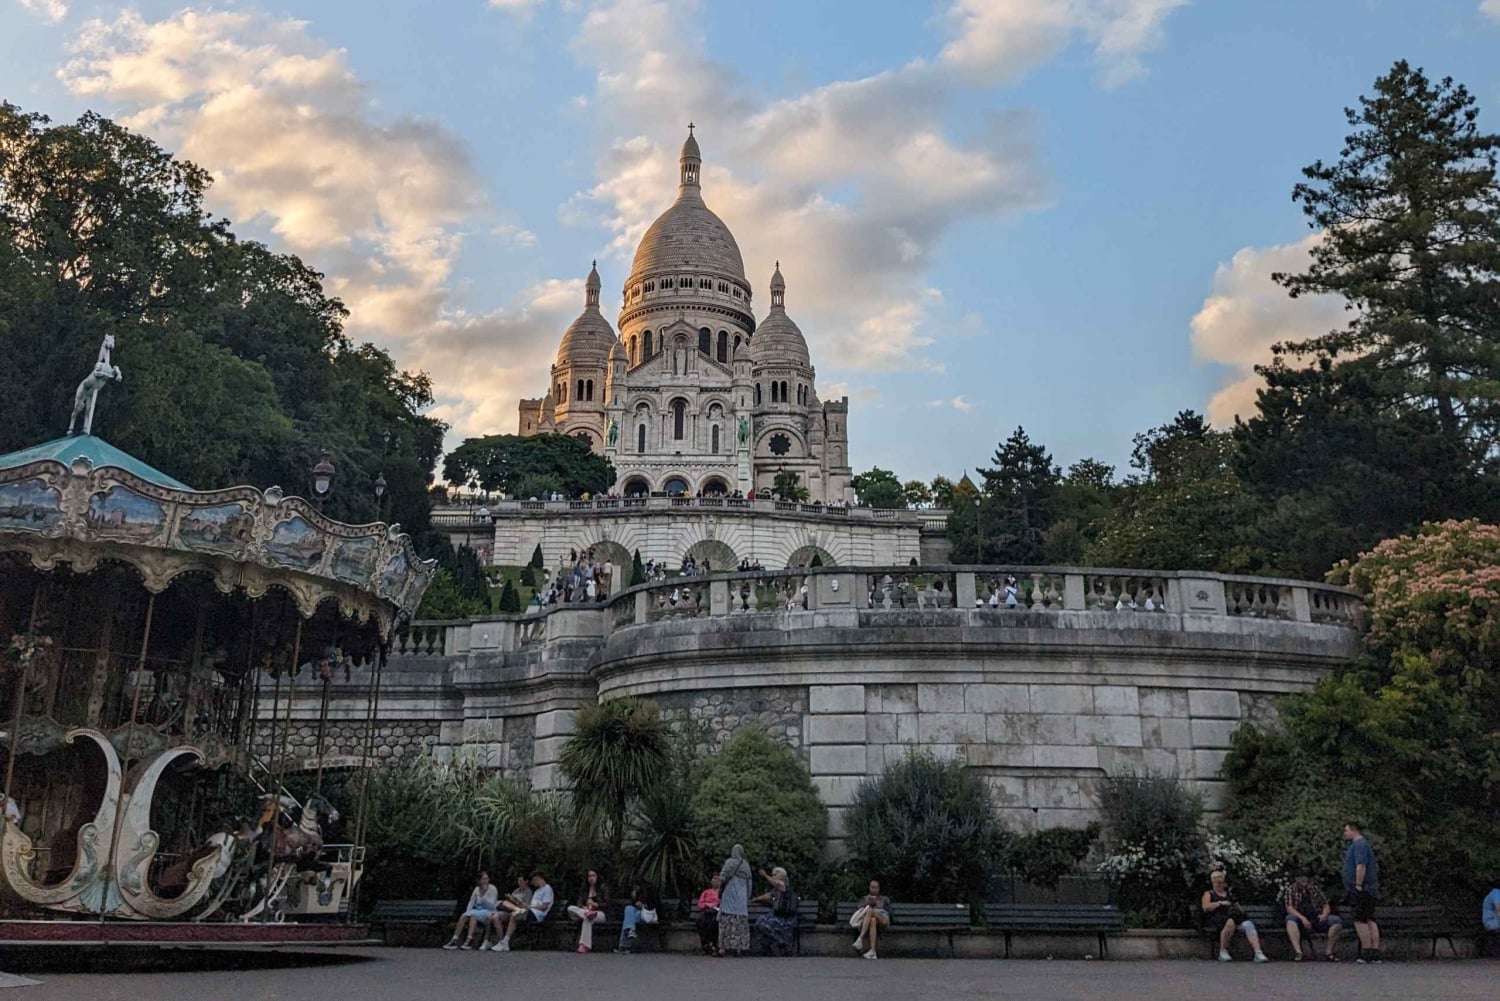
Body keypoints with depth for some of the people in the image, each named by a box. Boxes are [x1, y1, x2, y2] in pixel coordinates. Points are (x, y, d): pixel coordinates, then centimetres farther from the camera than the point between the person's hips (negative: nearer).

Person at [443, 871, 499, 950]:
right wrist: (467, 912, -4)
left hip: (488, 912, -5)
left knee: (473, 916, -34)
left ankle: (469, 941, -41)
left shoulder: (493, 889, -5)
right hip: (477, 910, 5)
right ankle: (454, 941, -28)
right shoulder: (477, 889, 11)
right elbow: (471, 902, 10)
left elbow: (491, 905, -13)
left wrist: (484, 895, -21)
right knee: (463, 916, -22)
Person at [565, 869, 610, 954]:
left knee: (587, 920, -41)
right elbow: (579, 903, 6)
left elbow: (607, 904, -2)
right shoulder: (584, 889, 17)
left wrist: (595, 904, -18)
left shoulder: (603, 888, 5)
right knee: (570, 908, -25)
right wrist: (584, 908, -17)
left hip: (600, 913, -4)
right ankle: (588, 914, -40)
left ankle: (584, 945, -46)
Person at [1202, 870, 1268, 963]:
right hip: (1216, 919, -5)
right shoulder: (1208, 894, 18)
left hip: (1234, 917, 5)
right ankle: (1223, 952, -29)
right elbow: (1205, 907, -1)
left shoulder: (1230, 895, 31)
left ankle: (1258, 953, -41)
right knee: (1230, 922, -40)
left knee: (1248, 924, -28)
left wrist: (1238, 909, 3)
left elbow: (1238, 908, 25)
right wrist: (1220, 903, -7)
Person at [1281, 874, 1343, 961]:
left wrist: (1324, 914, -13)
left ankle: (1328, 951, -18)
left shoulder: (1315, 889, 12)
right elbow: (1289, 908, -9)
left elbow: (1326, 906, 11)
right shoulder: (1291, 890, 2)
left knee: (1337, 920, -20)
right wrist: (1302, 918, -26)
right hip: (1300, 920, -3)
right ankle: (1298, 952, -45)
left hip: (1318, 919, 3)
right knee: (1290, 919, -35)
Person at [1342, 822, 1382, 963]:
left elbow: (1361, 866, -22)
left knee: (1360, 920, -10)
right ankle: (1375, 953, 6)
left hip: (1363, 889, -11)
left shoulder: (1359, 844, -12)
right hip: (1370, 891, 11)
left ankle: (1366, 953, -13)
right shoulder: (1361, 844, 21)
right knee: (1370, 920, 8)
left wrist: (1358, 885, -23)